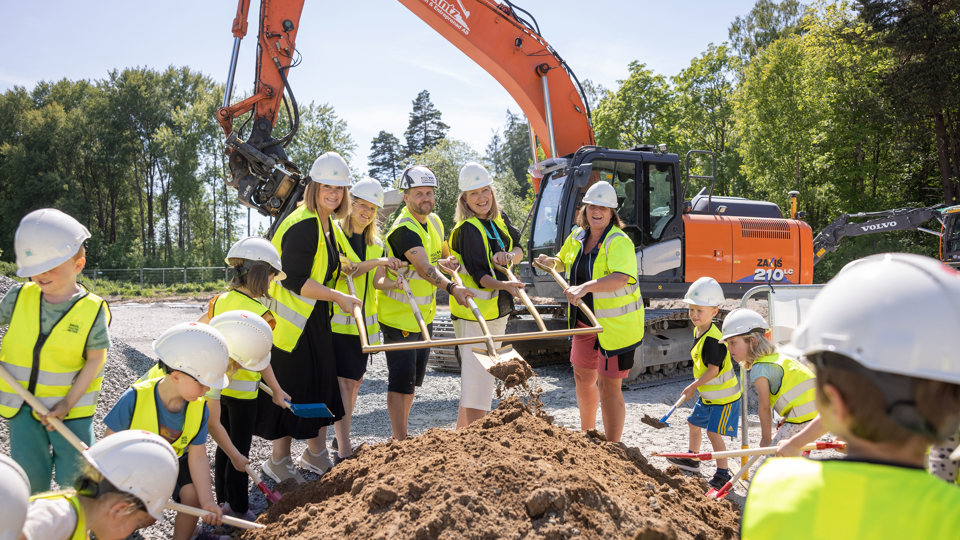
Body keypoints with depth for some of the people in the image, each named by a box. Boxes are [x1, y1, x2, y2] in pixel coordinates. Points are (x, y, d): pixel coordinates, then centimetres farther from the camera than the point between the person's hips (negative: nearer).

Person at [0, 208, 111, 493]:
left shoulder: (93, 310, -12)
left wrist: (68, 403, -15)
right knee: (30, 478, 10)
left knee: (74, 479, 5)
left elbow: (95, 361, -9)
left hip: (72, 408, -3)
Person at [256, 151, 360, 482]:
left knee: (322, 383, 15)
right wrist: (339, 298, -23)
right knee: (292, 391, 0)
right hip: (292, 321, -10)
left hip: (316, 320, 10)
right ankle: (279, 461, 17)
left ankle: (315, 454, 31)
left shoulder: (325, 222, 10)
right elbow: (294, 279, -26)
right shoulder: (303, 225, -21)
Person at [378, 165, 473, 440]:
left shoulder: (434, 221, 6)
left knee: (414, 377, 16)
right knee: (401, 379, -6)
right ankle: (400, 442, 3)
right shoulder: (403, 229, -21)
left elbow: (444, 255, 24)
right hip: (398, 315, -9)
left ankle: (401, 435, 29)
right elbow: (424, 268, -35)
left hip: (424, 314, 9)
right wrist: (451, 287, -48)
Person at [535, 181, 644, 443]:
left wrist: (586, 287, -51)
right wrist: (549, 261, 3)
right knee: (583, 377, 21)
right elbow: (563, 262, 25)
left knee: (608, 386, -6)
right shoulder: (577, 236, 5)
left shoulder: (619, 242, -20)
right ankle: (587, 433, 43)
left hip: (615, 325, -8)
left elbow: (622, 278, -39)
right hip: (586, 321, 8)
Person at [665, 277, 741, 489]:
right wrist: (696, 386, 17)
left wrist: (693, 386, -19)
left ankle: (723, 473, -1)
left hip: (724, 395, -10)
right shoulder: (698, 330, 4)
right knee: (694, 422, 21)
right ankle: (692, 459, 40)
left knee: (713, 432, -12)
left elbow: (713, 370, -27)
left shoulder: (712, 339, -27)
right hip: (708, 395, 11)